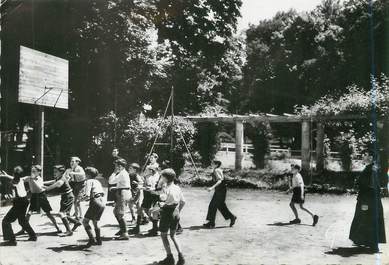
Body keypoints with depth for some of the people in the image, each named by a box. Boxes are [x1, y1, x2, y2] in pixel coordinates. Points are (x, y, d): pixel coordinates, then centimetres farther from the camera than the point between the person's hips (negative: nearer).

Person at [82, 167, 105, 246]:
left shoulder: (89, 181, -3)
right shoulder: (97, 182, 21)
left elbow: (87, 195, -15)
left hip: (95, 202, -8)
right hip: (102, 202, 8)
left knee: (85, 221, 3)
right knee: (95, 222, 21)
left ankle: (92, 239, -5)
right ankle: (98, 240, 23)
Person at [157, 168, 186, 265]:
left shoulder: (166, 189, -17)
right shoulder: (177, 187, 4)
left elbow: (175, 202, -29)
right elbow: (183, 201, 8)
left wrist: (164, 204, -17)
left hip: (167, 213, -7)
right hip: (176, 213, 7)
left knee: (163, 235, 10)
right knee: (173, 235, 20)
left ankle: (169, 257, 11)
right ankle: (180, 256, 11)